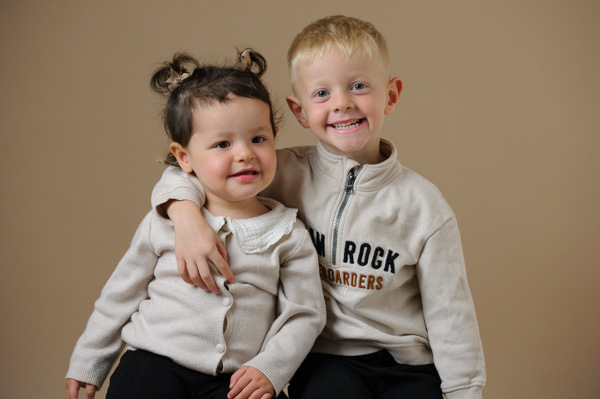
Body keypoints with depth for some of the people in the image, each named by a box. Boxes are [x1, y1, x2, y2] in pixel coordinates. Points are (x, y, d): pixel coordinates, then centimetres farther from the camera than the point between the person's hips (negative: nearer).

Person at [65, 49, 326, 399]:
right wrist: (87, 364, 18)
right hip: (155, 364, 0)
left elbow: (305, 314, 5)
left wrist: (270, 369, -10)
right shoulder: (164, 224, 3)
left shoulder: (289, 235, 2)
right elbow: (120, 297, 14)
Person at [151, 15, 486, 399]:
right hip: (325, 358, -1)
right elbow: (185, 170, 3)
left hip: (406, 366, 1)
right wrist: (186, 214, -18)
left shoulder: (424, 205, -4)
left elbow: (449, 314, 1)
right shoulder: (287, 175, -2)